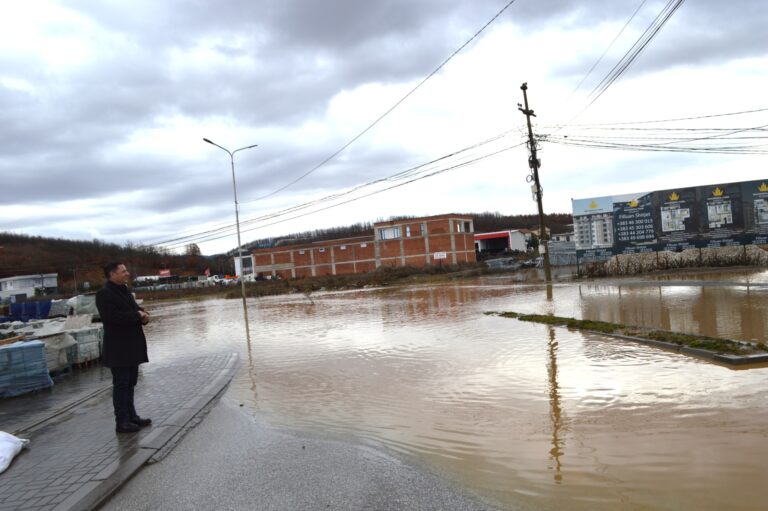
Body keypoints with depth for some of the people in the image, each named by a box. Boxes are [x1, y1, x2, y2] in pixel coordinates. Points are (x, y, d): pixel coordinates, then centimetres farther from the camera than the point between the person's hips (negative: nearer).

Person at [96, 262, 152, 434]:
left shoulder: (125, 291, 16)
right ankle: (122, 422, 4)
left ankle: (131, 416, 24)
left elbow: (135, 309, 21)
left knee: (130, 383, 15)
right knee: (121, 384, -3)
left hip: (132, 345, 9)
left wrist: (143, 314, -3)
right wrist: (137, 316, -15)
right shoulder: (104, 294, -12)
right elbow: (112, 316, -24)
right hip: (118, 348, -9)